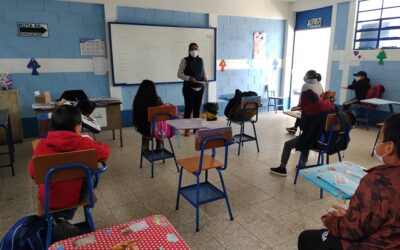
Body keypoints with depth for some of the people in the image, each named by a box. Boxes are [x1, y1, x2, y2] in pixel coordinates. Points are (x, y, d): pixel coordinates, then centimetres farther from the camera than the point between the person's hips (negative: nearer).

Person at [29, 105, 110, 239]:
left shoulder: (43, 144, -12)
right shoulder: (83, 143, -19)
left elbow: (33, 174, -2)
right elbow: (105, 151, -3)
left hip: (48, 199, 4)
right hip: (74, 196, -3)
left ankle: (60, 220, 23)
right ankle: (62, 218, 16)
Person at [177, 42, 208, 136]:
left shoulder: (201, 60, 8)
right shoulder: (185, 60, -5)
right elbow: (179, 74, -6)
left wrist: (205, 77, -5)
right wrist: (189, 78, -20)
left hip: (200, 88, 4)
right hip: (189, 88, -4)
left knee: (197, 108, 8)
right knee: (188, 108, -3)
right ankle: (186, 129, 8)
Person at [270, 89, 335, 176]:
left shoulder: (308, 111, -20)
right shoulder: (329, 105, -4)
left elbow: (302, 127, -8)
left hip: (314, 140, -7)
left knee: (287, 144, 13)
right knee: (305, 138, 37)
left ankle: (282, 168, 24)